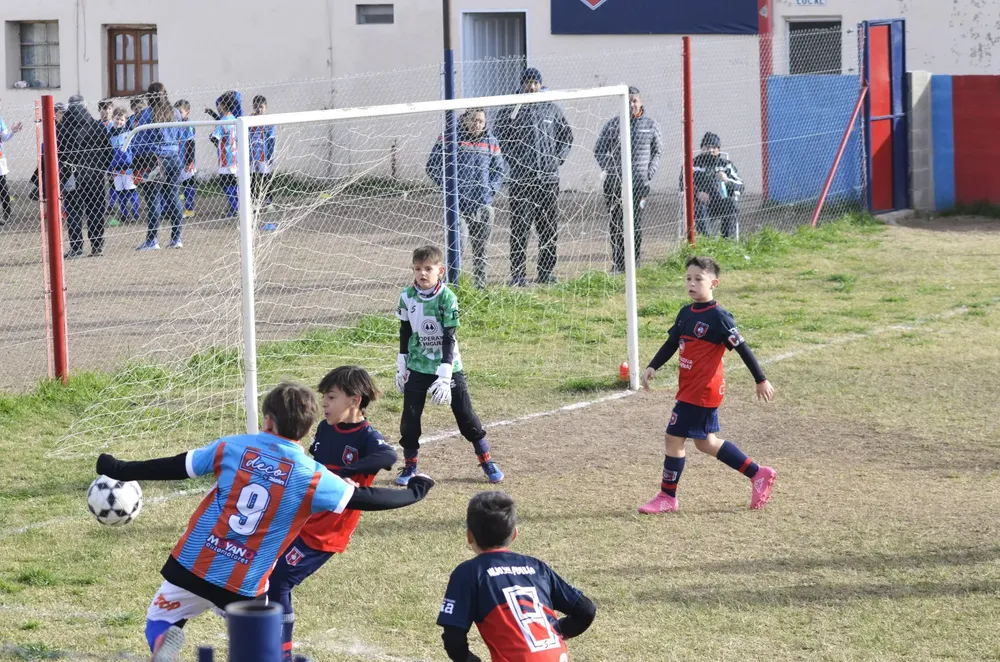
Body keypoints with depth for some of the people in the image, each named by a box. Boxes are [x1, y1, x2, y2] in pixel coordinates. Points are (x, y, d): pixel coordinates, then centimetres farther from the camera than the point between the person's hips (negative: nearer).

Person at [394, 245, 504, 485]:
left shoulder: (447, 298, -15)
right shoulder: (407, 297, -4)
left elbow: (448, 338, -16)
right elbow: (405, 334, 8)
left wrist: (445, 375, -20)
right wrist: (401, 367, 10)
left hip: (448, 366, -3)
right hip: (417, 367, 3)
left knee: (465, 414, 0)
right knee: (410, 417, 0)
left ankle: (487, 463, 13)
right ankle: (409, 467, 14)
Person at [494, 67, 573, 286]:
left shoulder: (552, 109, 11)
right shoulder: (510, 110, 1)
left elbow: (567, 136, 20)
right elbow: (500, 138, 4)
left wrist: (559, 158, 8)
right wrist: (513, 160, -5)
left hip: (549, 179, 3)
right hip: (521, 179, -3)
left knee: (549, 228, 6)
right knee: (519, 229, -6)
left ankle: (547, 272, 15)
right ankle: (518, 274, -3)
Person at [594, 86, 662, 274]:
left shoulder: (650, 125, 7)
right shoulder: (613, 124, 6)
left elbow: (657, 151, 15)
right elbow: (599, 150, 12)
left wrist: (649, 173, 2)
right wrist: (609, 169, -1)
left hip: (639, 181, 0)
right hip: (615, 181, 0)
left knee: (636, 222, -2)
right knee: (616, 222, 0)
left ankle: (634, 263, 5)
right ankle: (618, 263, 4)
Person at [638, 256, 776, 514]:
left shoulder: (718, 317, -15)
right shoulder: (686, 313, 8)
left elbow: (742, 348, -12)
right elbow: (671, 344, 17)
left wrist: (761, 380, -10)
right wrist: (652, 367, 3)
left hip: (702, 391, -9)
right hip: (689, 389, 9)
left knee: (674, 438, -5)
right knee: (706, 442, 16)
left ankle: (667, 497, 6)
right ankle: (758, 474, 26)